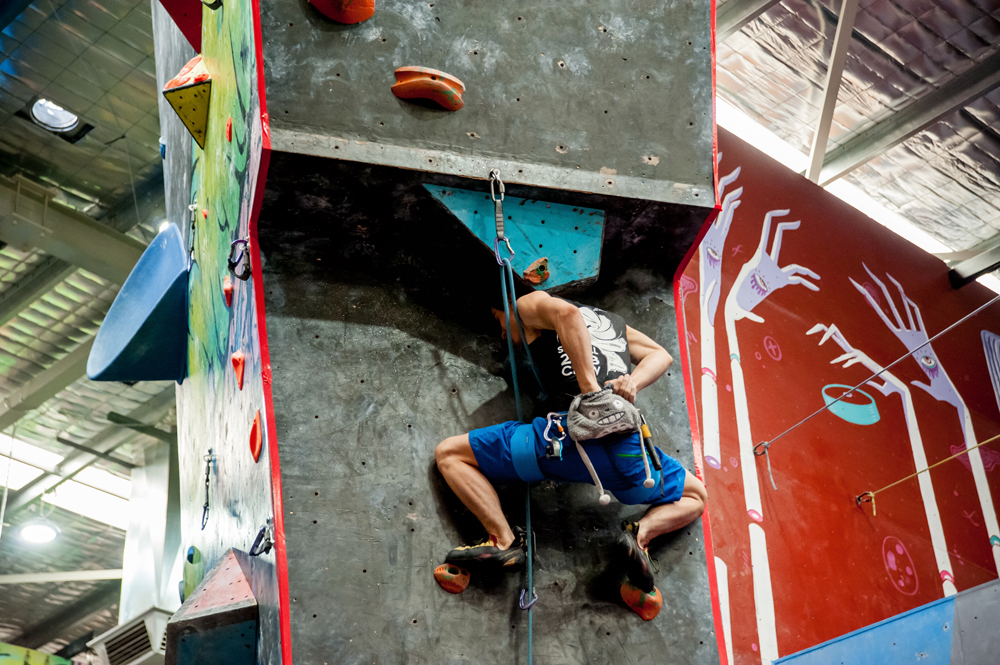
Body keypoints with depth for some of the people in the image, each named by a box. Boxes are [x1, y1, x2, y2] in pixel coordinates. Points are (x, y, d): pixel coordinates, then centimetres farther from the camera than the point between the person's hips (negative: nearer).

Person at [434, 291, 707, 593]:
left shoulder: (529, 302, 17)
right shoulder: (612, 319, 36)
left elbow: (568, 313, -6)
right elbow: (661, 355, 24)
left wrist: (590, 388, -12)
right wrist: (633, 384, 5)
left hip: (570, 433, -4)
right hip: (628, 449, 5)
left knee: (448, 454, 12)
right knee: (696, 497, 31)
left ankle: (504, 541, -5)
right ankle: (641, 533, 1)